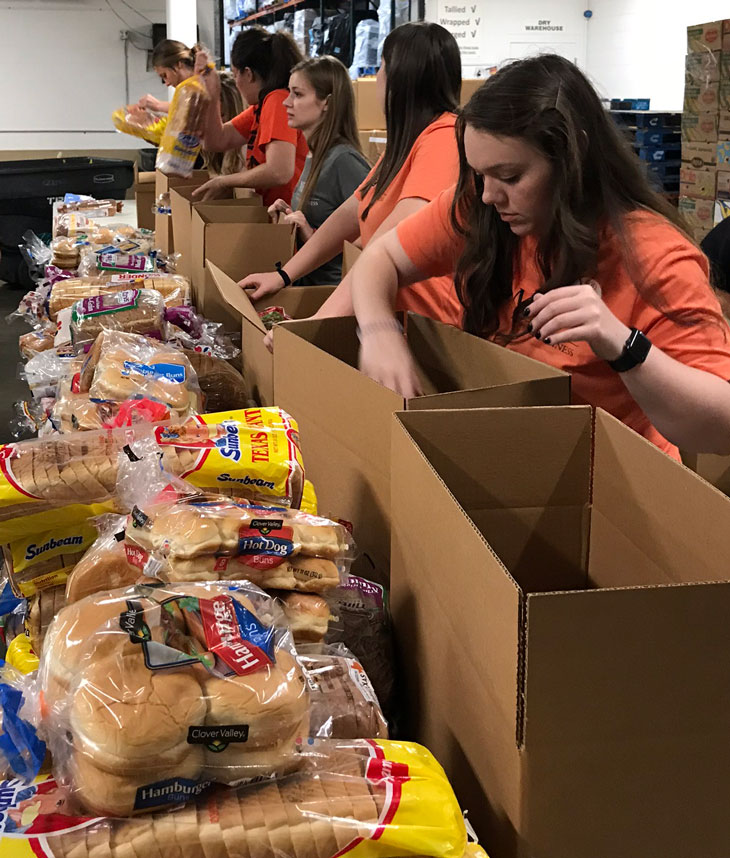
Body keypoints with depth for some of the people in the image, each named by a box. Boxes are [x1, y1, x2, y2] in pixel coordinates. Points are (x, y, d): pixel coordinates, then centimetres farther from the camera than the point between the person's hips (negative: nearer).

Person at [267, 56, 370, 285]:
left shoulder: (345, 161, -13)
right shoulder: (313, 158, 13)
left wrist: (315, 237, -19)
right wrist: (291, 215, 9)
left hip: (334, 286, -8)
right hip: (307, 284, 8)